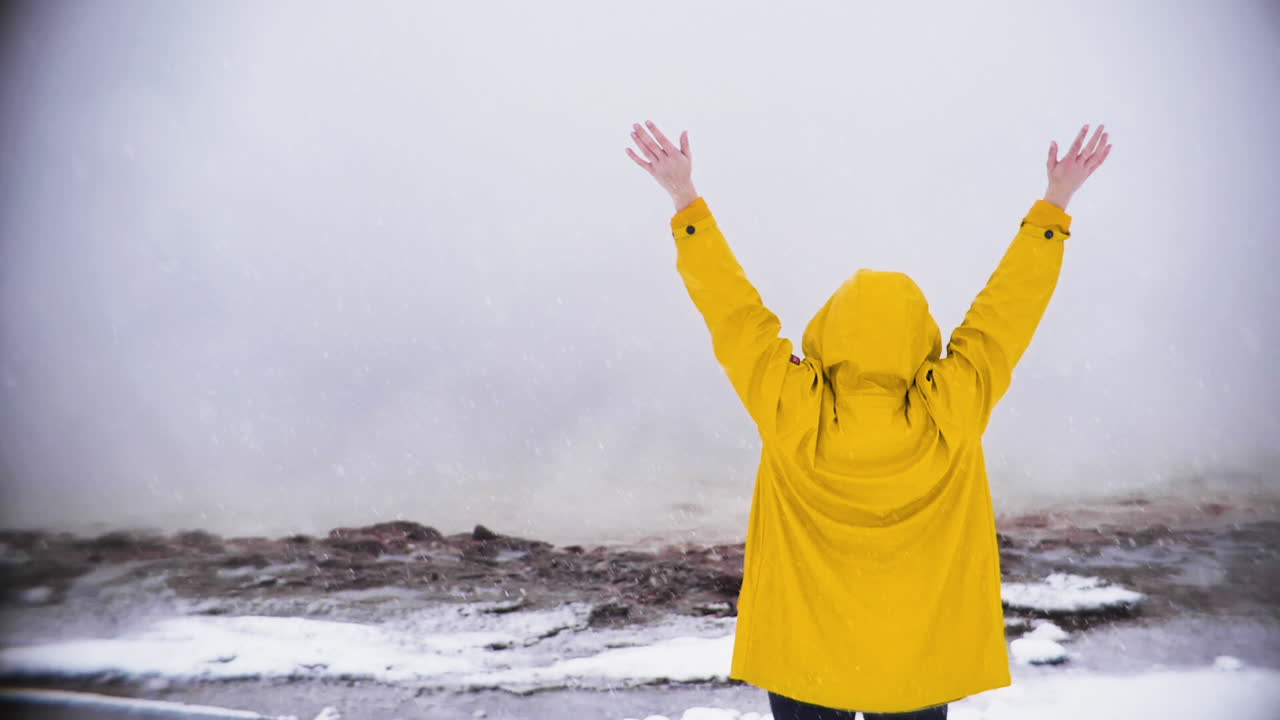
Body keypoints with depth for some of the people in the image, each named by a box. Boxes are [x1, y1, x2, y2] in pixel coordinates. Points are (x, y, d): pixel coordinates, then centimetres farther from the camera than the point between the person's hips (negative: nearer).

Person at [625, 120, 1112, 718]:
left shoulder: (790, 410, -22)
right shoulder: (953, 411, -19)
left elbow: (731, 307, -12)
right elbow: (1007, 307, -8)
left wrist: (686, 200, -4)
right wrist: (1054, 202, 3)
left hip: (802, 665, -1)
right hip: (920, 669, 1)